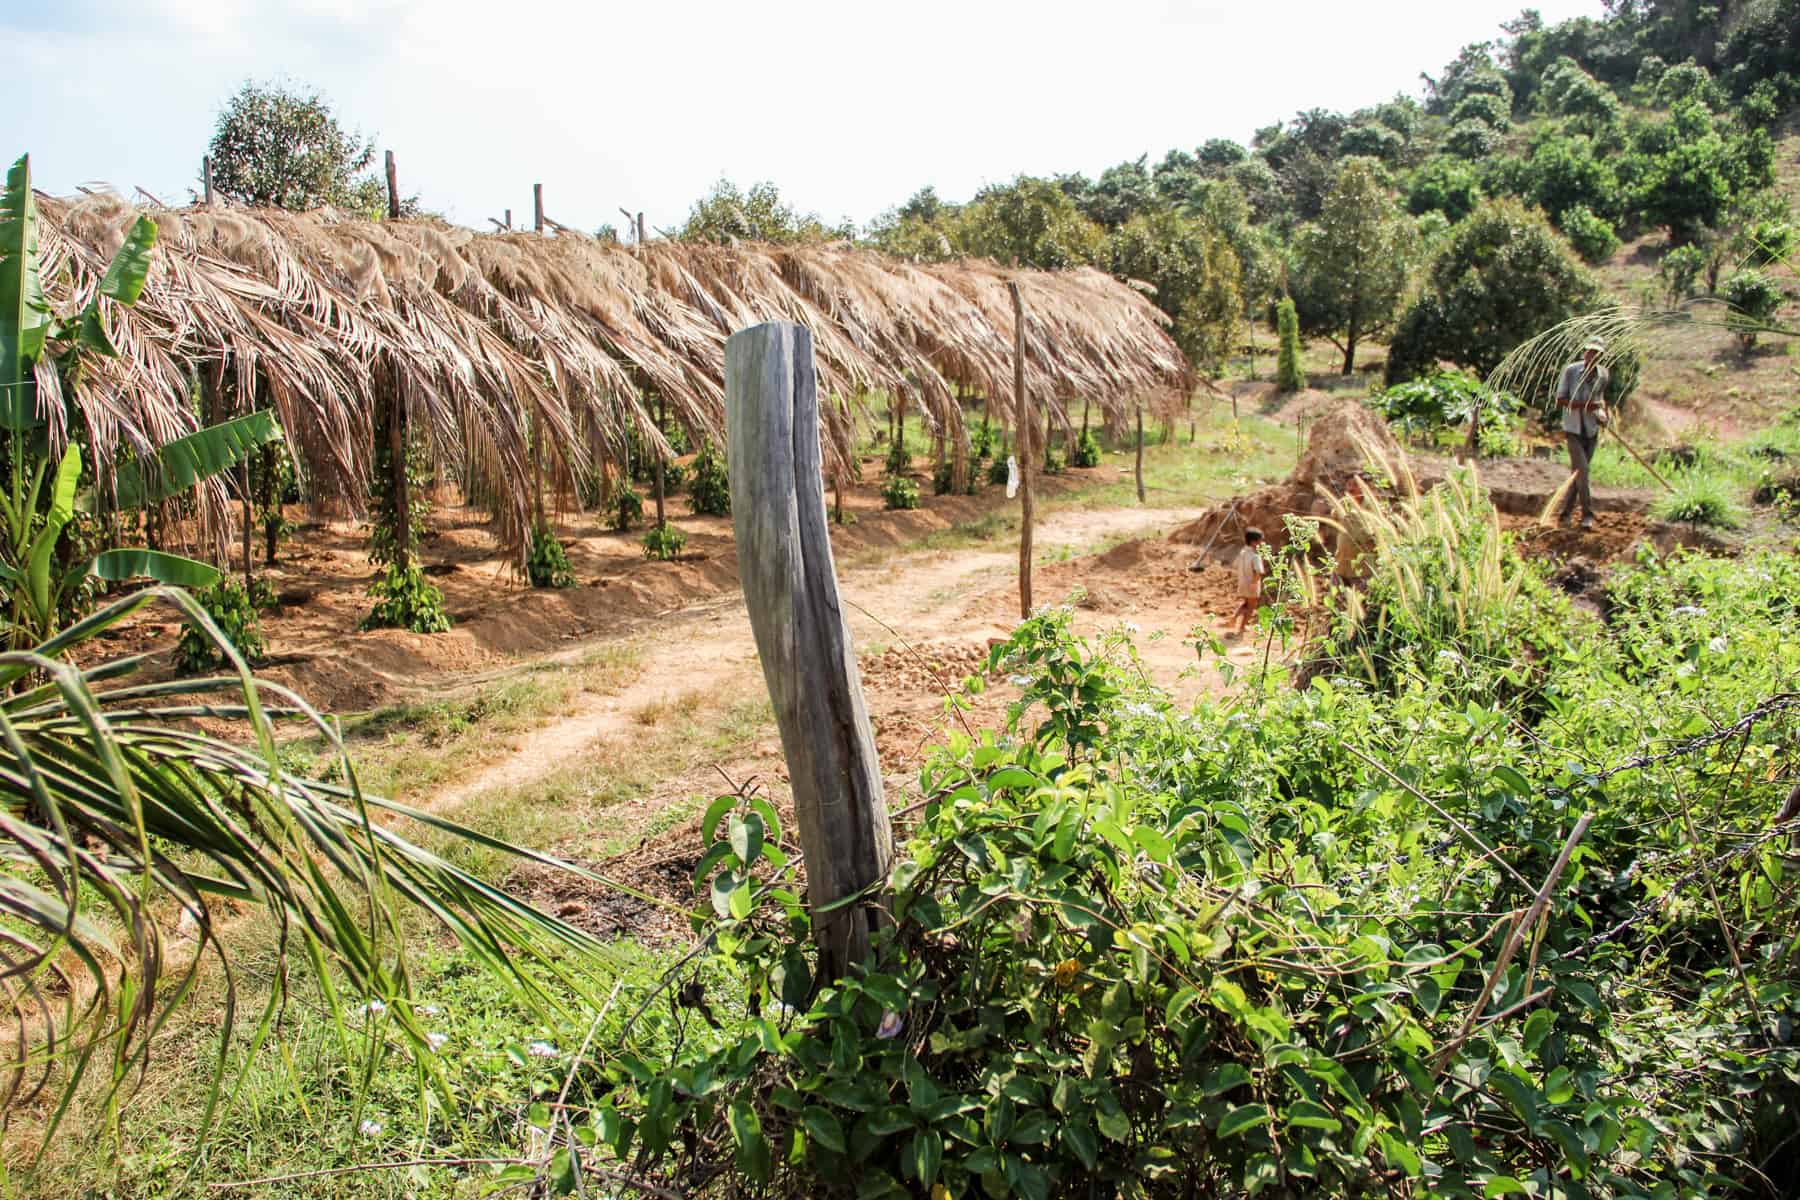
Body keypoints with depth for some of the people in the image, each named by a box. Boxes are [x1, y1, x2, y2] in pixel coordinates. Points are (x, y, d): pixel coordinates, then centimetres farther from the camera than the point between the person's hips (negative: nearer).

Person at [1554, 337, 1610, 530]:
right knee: (1582, 469, -14)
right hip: (1573, 429, -4)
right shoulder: (1570, 371, -12)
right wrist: (1584, 405, -24)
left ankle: (1566, 511, 22)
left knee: (1578, 471, 10)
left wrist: (1602, 410, 1)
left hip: (1592, 429, 5)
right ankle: (1588, 514, -5)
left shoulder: (1603, 375, 1)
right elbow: (1559, 401, -11)